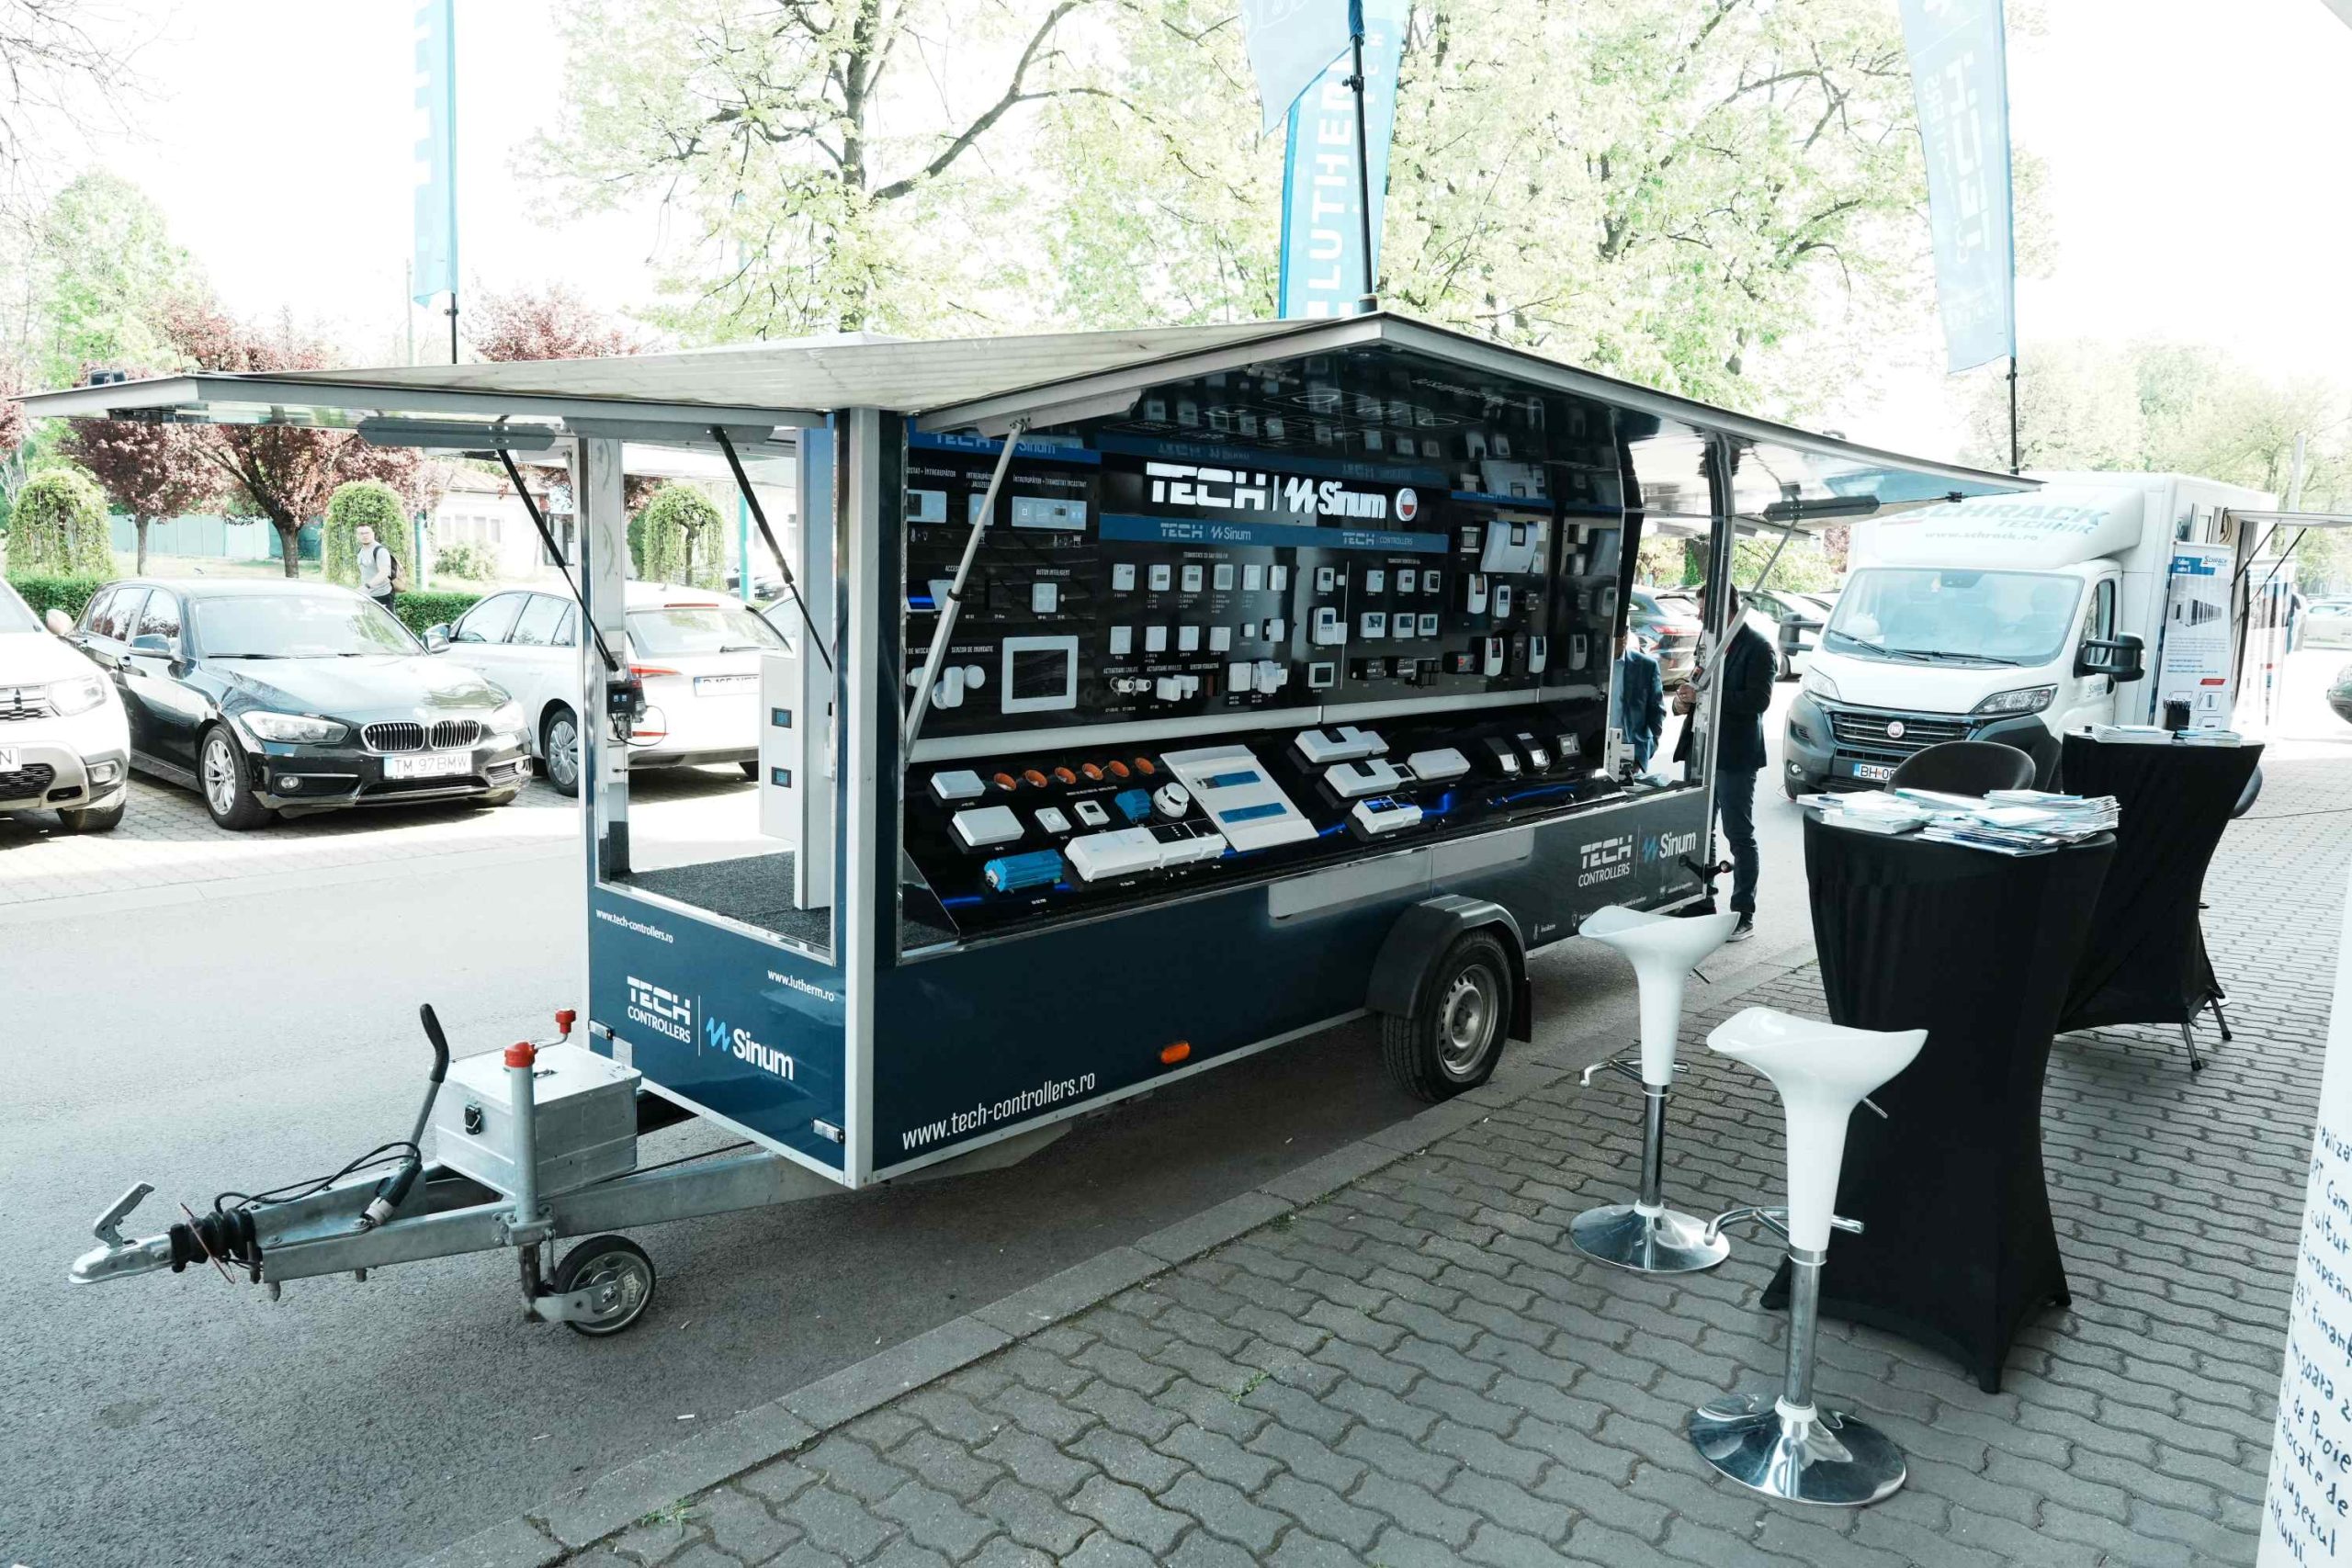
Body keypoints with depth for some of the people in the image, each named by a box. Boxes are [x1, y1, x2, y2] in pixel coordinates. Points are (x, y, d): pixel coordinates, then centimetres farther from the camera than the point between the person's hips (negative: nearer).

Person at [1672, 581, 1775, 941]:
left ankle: (1744, 915, 7)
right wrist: (1684, 700, -2)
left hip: (1734, 756, -8)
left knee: (1739, 836, 0)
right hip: (1702, 750, 8)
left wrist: (1704, 695, -23)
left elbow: (1758, 699, -19)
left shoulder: (1757, 648, -10)